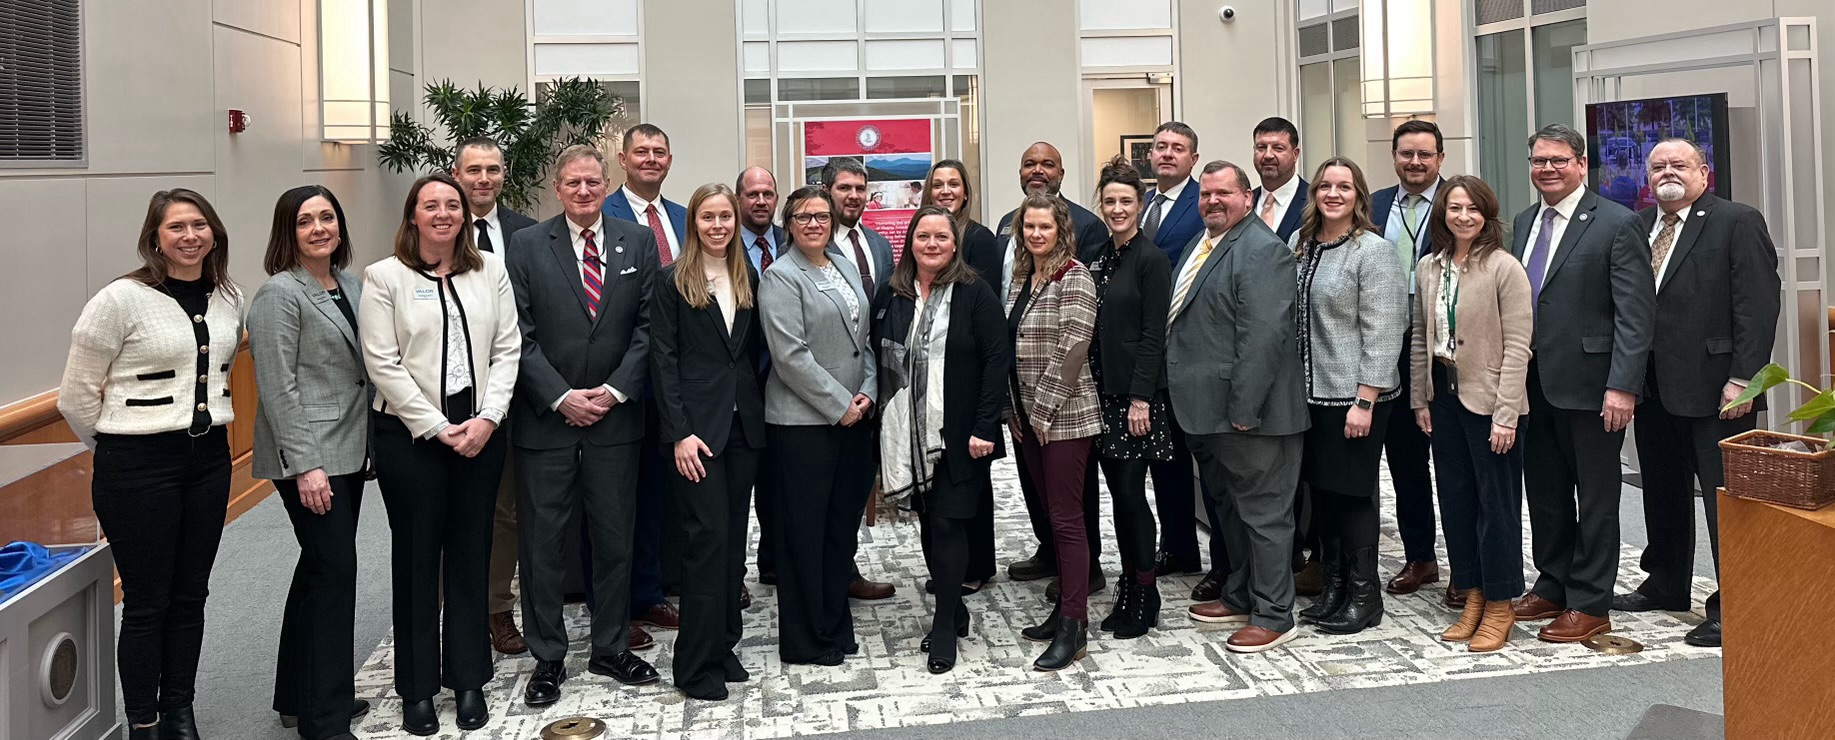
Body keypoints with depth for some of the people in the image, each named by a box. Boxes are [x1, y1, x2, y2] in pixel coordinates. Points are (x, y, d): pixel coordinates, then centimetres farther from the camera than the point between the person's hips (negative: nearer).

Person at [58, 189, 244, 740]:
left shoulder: (230, 298, 5)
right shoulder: (122, 298, -12)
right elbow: (76, 396, -7)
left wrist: (205, 430, 16)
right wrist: (121, 451, 3)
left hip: (209, 458, 5)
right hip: (139, 467, -5)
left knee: (190, 595, 13)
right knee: (147, 603, 3)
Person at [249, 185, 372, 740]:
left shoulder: (351, 285, 12)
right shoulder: (280, 294, -10)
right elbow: (278, 386, -15)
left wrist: (369, 446, 15)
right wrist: (305, 465, -20)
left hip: (349, 452, 8)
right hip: (309, 458, -8)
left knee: (320, 569, 14)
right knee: (335, 570, -8)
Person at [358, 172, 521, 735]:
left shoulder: (490, 271, 8)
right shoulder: (385, 277, -1)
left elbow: (507, 350, 4)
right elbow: (383, 364, -7)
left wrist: (486, 419, -9)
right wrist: (438, 429, -12)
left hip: (479, 431, 3)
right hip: (410, 434, -2)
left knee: (471, 555, 8)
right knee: (416, 557, 5)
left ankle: (469, 681, 18)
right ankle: (418, 688, 15)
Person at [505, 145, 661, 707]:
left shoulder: (639, 242, 5)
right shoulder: (527, 245, 1)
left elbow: (647, 325, 2)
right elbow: (520, 334, -4)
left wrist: (614, 391, -8)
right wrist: (561, 397, -12)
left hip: (615, 416, 2)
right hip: (546, 418, -1)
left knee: (616, 538, 10)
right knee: (542, 541, 5)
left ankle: (611, 649, 24)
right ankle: (548, 658, 17)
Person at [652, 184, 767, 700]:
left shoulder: (749, 280, 12)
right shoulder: (672, 282, -3)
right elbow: (663, 360, -7)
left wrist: (761, 412, 5)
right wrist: (680, 431, -14)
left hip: (743, 424, 5)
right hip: (697, 425, -5)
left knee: (733, 537, 8)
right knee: (708, 536, -7)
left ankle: (723, 645, 18)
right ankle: (697, 665, 0)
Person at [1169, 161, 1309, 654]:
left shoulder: (1261, 251, -17)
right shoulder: (1201, 245, 14)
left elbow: (1263, 337, -23)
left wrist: (1242, 409, -24)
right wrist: (1187, 401, 17)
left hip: (1247, 413, -10)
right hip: (1207, 411, 10)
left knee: (1263, 512, 1)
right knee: (1229, 506, 21)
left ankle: (1273, 616, 10)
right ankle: (1240, 597, 35)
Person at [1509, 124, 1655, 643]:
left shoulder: (1617, 224, -9)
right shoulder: (1525, 222, 12)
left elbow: (1636, 314, -14)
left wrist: (1622, 387, -20)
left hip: (1589, 384, -6)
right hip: (1535, 382, 7)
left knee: (1595, 498, 5)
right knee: (1544, 492, 15)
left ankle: (1590, 605, 14)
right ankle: (1553, 586, 30)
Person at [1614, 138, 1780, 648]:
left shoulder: (1738, 223, -6)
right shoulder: (1636, 228, 12)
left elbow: (1758, 306, -12)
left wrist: (1742, 379, -17)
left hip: (1714, 389, -6)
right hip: (1654, 389, 7)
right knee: (1662, 492, 17)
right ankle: (1667, 586, 32)